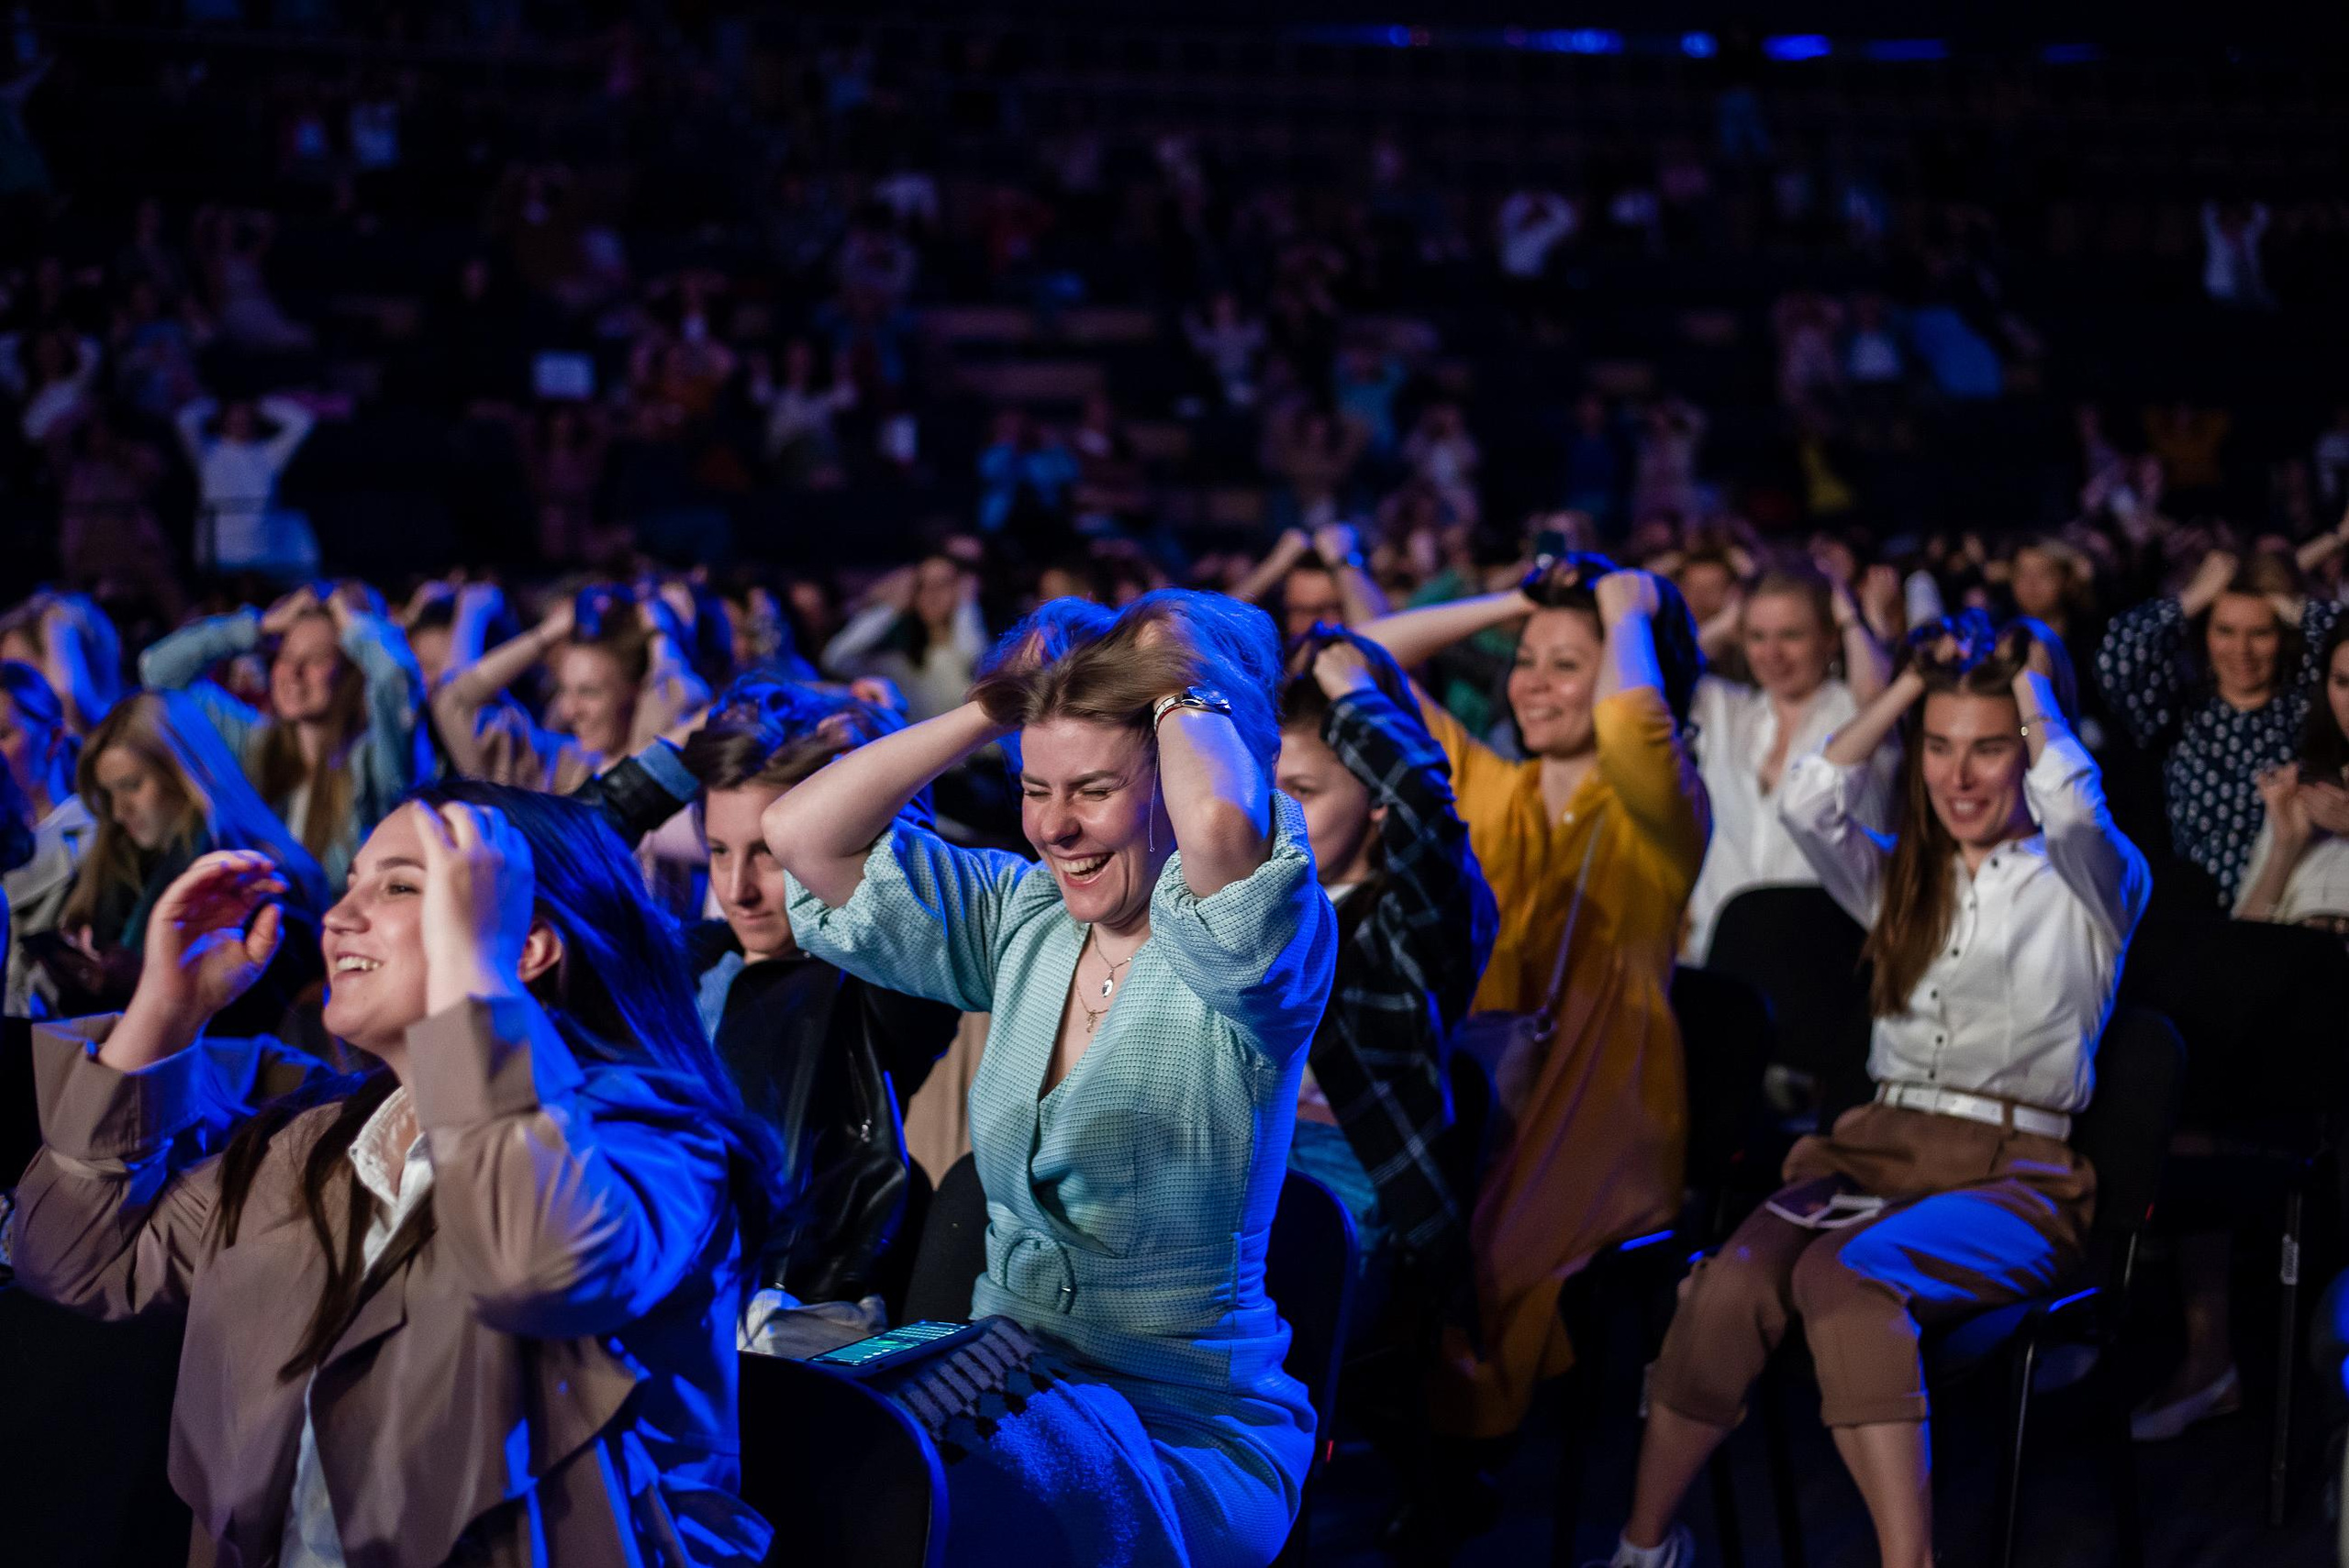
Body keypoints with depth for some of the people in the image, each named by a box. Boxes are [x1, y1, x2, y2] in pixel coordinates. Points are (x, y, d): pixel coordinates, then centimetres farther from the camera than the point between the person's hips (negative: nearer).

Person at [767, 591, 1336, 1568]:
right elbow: (803, 834, 2)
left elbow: (1222, 825, -36)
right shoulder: (1021, 922, 6)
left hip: (1184, 1433, -6)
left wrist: (1179, 686, -15)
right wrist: (998, 707, 0)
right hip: (1008, 1379, 6)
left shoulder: (1255, 950, -12)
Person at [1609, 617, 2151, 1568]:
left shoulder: (2092, 885, 9)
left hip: (2015, 1177, -4)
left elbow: (2072, 806, -14)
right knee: (1734, 1281, -29)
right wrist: (1912, 683, 8)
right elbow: (1805, 802, 5)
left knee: (1845, 1275, -37)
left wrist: (2032, 686, 3)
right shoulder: (1900, 881, 23)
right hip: (1875, 1149, 4)